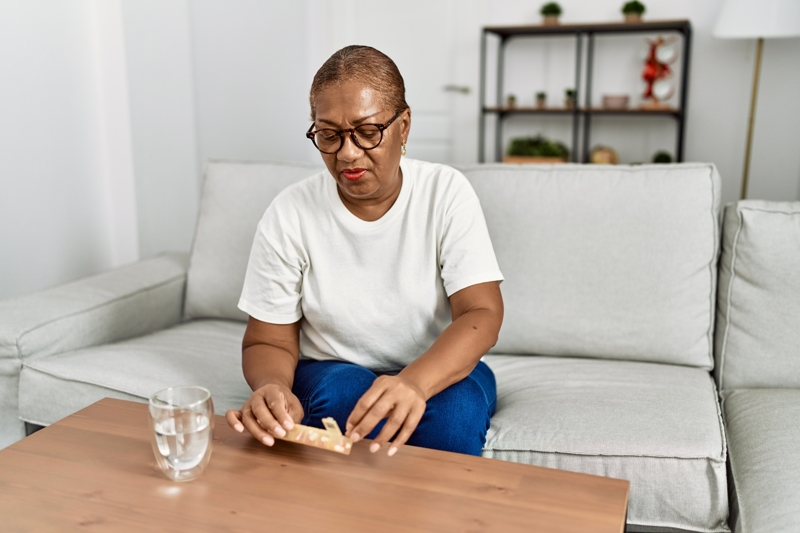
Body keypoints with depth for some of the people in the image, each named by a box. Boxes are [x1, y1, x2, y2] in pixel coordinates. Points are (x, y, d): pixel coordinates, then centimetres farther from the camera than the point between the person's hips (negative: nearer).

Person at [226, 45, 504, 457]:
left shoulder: (446, 192, -12)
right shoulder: (290, 214, -11)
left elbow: (482, 313, -20)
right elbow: (269, 341, -6)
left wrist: (415, 382, -41)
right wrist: (274, 390, -32)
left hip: (439, 371, 1)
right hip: (329, 373, 0)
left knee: (454, 409, -31)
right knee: (345, 392, -33)